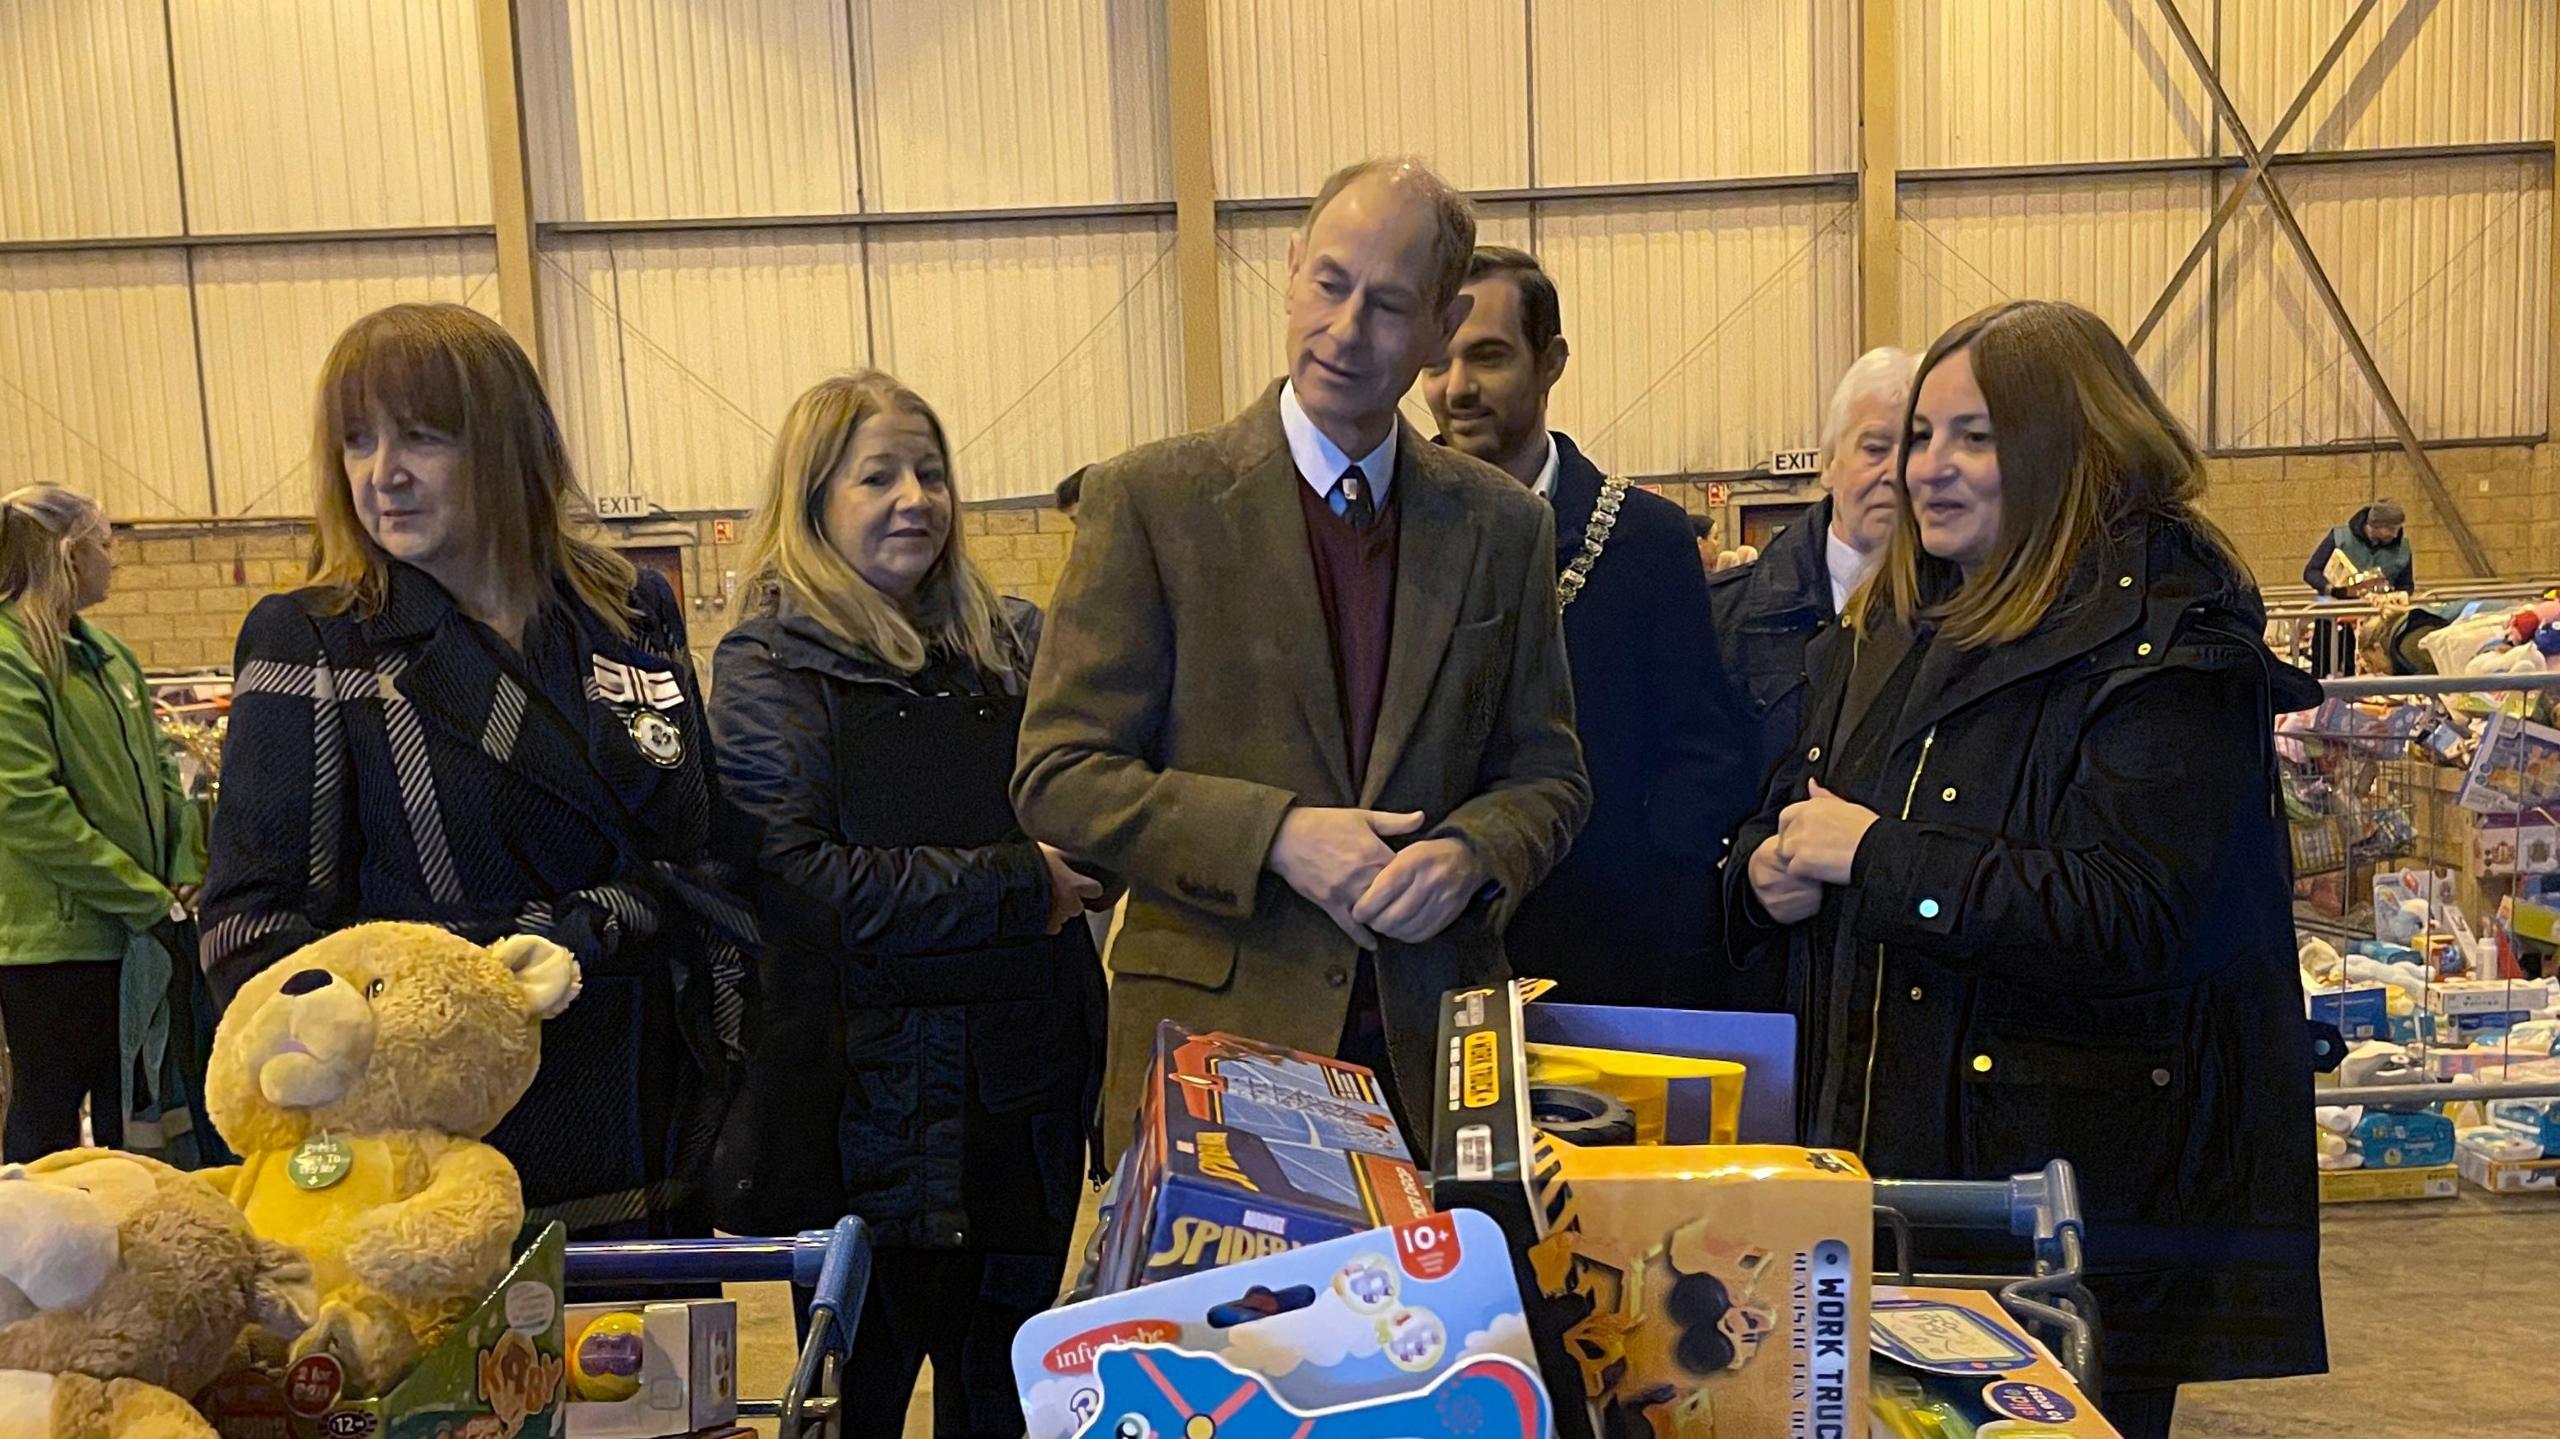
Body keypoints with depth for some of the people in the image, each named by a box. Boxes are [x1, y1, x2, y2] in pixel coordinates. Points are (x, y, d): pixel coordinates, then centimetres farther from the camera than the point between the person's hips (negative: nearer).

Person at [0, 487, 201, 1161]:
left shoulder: (106, 652, 11)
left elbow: (156, 770, 15)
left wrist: (184, 873, 0)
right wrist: (150, 900, -18)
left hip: (132, 928, 8)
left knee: (127, 1107, 18)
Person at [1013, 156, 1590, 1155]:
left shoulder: (1503, 525, 6)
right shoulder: (1150, 500, -4)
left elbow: (1547, 776, 11)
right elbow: (1056, 777, -6)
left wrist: (1471, 856, -11)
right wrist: (1276, 837, -17)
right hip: (1212, 1045, -2)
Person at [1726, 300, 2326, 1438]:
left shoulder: (2170, 642, -14)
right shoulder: (1885, 633, 10)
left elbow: (2131, 918, -24)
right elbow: (1787, 813, 18)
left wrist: (1878, 856, -21)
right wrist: (1771, 872, -5)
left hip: (2078, 1177, -7)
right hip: (1877, 1151, 7)